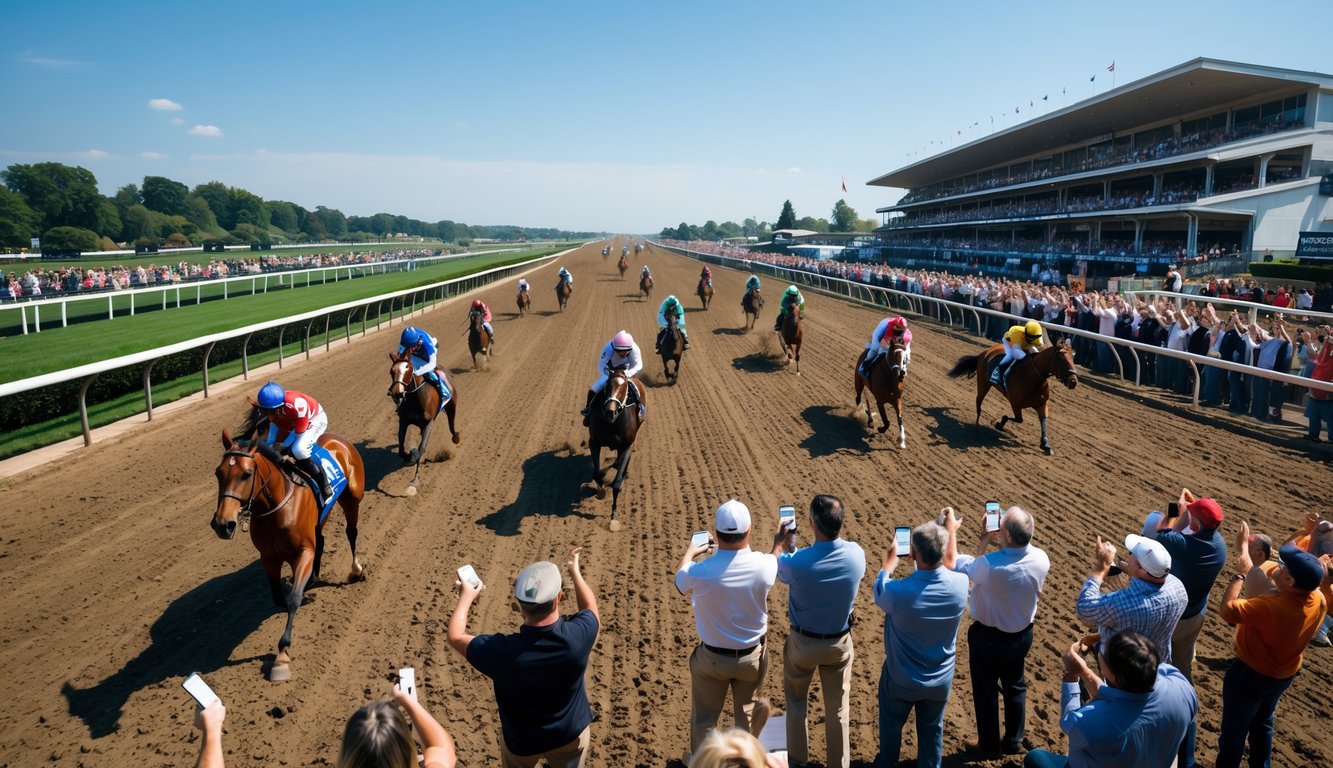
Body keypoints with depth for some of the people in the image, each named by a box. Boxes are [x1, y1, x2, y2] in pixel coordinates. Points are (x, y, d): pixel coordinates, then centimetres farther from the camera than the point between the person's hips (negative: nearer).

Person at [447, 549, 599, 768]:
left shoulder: (503, 652, -38)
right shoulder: (578, 635, -33)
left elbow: (455, 636, -17)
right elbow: (590, 608, -7)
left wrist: (467, 596, -1)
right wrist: (575, 572, 8)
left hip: (521, 741, 0)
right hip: (571, 734, 1)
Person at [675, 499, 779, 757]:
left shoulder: (700, 572, -29)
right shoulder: (764, 565, -25)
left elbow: (679, 581, -3)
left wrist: (689, 553, 18)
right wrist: (778, 542, 26)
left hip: (712, 658, -2)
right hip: (753, 656, 2)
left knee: (704, 718, 22)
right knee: (746, 713, 27)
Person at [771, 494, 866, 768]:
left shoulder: (797, 562, -32)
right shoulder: (856, 554, -23)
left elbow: (773, 566, -7)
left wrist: (782, 540, 11)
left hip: (803, 642, -2)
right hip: (840, 642, 2)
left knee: (796, 700, 24)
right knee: (838, 708, 20)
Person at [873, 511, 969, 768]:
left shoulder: (897, 592, -36)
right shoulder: (961, 584, -26)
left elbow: (878, 590, -9)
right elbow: (950, 569, 1)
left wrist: (891, 559, 9)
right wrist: (950, 533, 15)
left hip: (901, 679, -2)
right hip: (940, 680, 2)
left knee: (891, 726, 26)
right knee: (932, 730, 27)